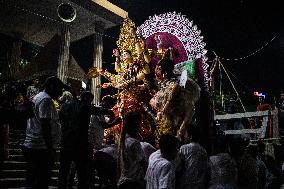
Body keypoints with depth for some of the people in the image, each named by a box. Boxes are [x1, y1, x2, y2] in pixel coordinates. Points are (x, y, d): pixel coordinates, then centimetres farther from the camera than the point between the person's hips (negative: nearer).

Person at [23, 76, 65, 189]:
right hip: (41, 149, -10)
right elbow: (45, 126, -21)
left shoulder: (37, 97, 18)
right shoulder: (46, 100, -14)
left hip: (30, 146, 10)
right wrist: (50, 149, -20)